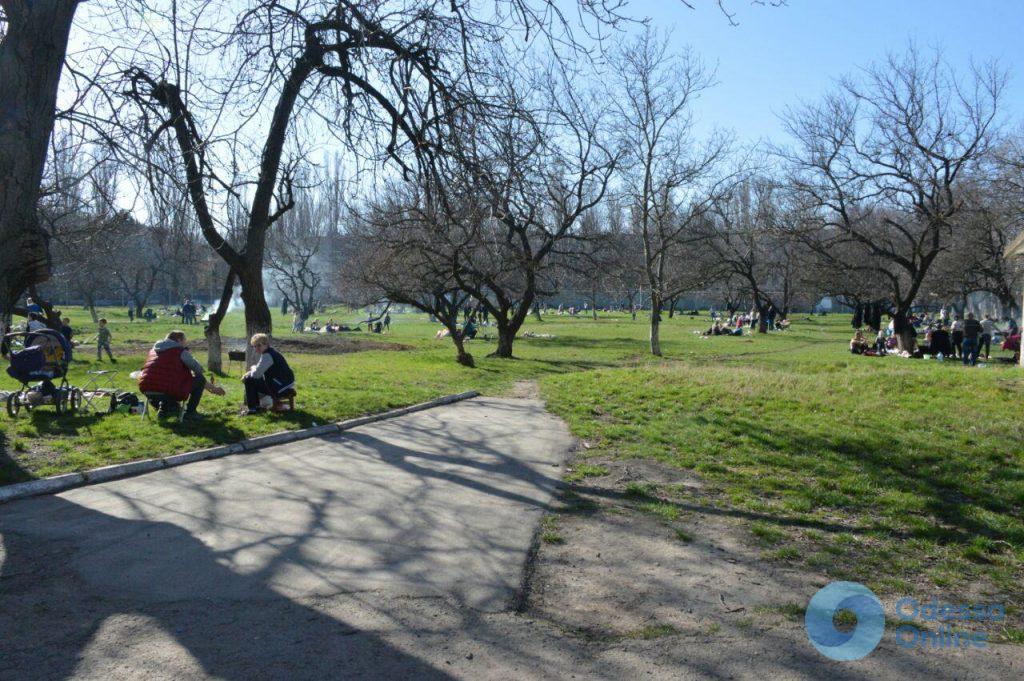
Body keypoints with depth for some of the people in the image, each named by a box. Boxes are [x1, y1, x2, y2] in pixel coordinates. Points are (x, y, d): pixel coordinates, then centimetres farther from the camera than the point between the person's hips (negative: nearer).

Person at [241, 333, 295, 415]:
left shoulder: (267, 355, -19)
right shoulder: (270, 352, 13)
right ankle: (256, 405, 30)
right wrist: (249, 373, 7)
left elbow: (256, 374, -18)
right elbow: (260, 371, 22)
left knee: (249, 381, -5)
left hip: (281, 388, -10)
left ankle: (252, 408, 4)